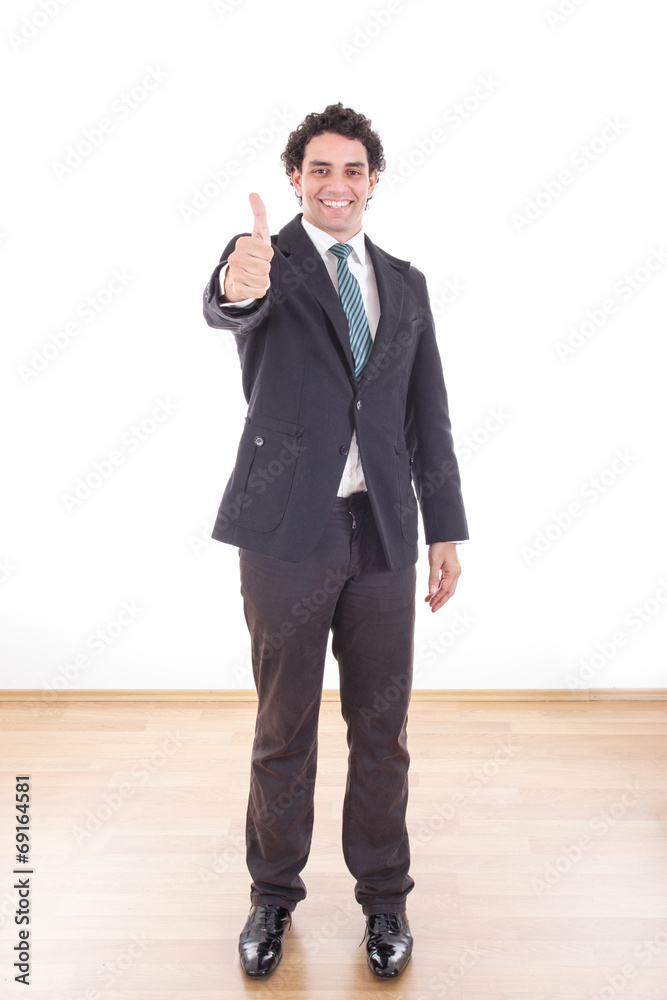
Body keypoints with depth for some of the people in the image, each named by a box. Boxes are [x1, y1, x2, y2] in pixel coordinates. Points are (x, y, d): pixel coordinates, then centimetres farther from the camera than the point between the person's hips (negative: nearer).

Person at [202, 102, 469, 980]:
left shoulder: (405, 284, 12)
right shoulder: (268, 260, 1)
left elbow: (429, 417, 11)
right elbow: (229, 308, -25)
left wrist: (447, 529, 7)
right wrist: (237, 286, -49)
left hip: (384, 532, 3)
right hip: (287, 530, -3)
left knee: (382, 727, 11)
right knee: (284, 729, 10)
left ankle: (384, 897, 30)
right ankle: (273, 896, 30)